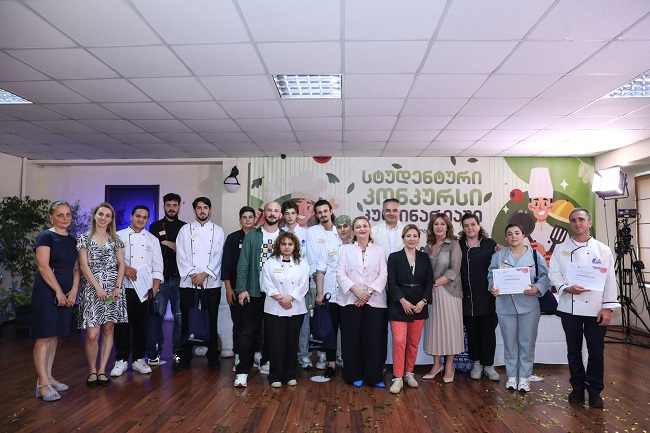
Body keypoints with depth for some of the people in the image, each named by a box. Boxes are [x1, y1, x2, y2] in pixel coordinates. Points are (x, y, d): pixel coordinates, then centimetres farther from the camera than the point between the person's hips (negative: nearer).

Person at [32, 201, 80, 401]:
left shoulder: (72, 240, 13)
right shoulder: (45, 237, -6)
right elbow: (43, 267, -14)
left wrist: (73, 291, -2)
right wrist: (59, 292, -14)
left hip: (66, 294, 7)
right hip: (47, 292, -7)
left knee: (55, 336, 11)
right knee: (44, 337, -4)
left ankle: (48, 378, 19)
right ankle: (43, 383, 1)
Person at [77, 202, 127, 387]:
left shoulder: (115, 239, 10)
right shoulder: (84, 238, 3)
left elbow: (121, 264, 7)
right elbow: (83, 265, -4)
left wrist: (117, 286, -6)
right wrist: (98, 288, -11)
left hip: (113, 289, 3)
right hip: (92, 289, -2)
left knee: (108, 330, 3)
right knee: (92, 334, -7)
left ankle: (102, 370, 14)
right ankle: (92, 371, 13)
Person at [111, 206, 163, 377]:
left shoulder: (152, 239, 11)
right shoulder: (119, 236, 6)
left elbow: (157, 266, 8)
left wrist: (155, 288, -1)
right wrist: (124, 268, -15)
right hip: (124, 287, -1)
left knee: (140, 323, 7)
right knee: (122, 323, 1)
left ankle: (138, 359, 19)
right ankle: (121, 360, 14)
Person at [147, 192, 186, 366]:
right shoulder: (155, 226, 11)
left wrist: (168, 244, -3)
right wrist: (177, 248, -3)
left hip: (179, 278, 1)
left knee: (180, 316, 2)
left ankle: (178, 351, 12)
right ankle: (155, 353, 8)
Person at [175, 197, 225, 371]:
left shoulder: (217, 231, 8)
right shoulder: (185, 229, 9)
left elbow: (218, 256, 0)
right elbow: (181, 255, 1)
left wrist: (204, 274, -10)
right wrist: (192, 274, -9)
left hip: (211, 283, 0)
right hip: (188, 283, 0)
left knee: (212, 320, 4)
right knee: (186, 321, 4)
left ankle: (213, 357, 16)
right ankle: (185, 357, 15)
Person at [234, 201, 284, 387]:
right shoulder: (252, 236, 1)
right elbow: (243, 264, -2)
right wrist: (242, 289, -9)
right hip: (255, 291, -2)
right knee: (249, 331, -1)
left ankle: (266, 363, 29)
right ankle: (242, 371, 6)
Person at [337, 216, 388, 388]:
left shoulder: (379, 251, 11)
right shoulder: (346, 249, 8)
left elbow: (383, 275, 2)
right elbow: (341, 274, -1)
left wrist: (369, 292, -12)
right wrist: (356, 291, -14)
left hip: (374, 301, 1)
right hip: (350, 301, 0)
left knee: (374, 339, 0)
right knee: (352, 339, 4)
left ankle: (374, 376, 12)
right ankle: (355, 375, 17)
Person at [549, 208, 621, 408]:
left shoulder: (602, 249, 1)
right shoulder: (561, 249, 4)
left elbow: (610, 280, -1)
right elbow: (554, 274, 0)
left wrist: (607, 307, -6)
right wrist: (567, 288, -19)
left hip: (595, 308, -1)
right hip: (569, 307, 1)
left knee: (596, 351, 5)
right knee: (573, 350, 11)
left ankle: (595, 390, 22)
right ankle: (577, 387, 26)